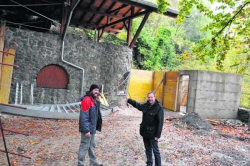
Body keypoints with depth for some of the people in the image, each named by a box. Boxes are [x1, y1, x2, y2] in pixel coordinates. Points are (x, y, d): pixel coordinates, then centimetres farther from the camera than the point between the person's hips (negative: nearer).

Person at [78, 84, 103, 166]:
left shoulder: (95, 100, 11)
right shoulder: (86, 100, -20)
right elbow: (84, 116, -24)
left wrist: (94, 127, 17)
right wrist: (86, 130, -24)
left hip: (92, 128, 10)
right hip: (87, 129, -10)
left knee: (92, 146, 20)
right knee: (84, 147, 2)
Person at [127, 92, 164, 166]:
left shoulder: (159, 107, -17)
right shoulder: (145, 105, 3)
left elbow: (160, 122, -18)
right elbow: (138, 105, 25)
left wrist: (158, 135, -19)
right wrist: (129, 100, 29)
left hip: (152, 133, -6)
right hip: (144, 131, 7)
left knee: (155, 150, 6)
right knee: (148, 149, 19)